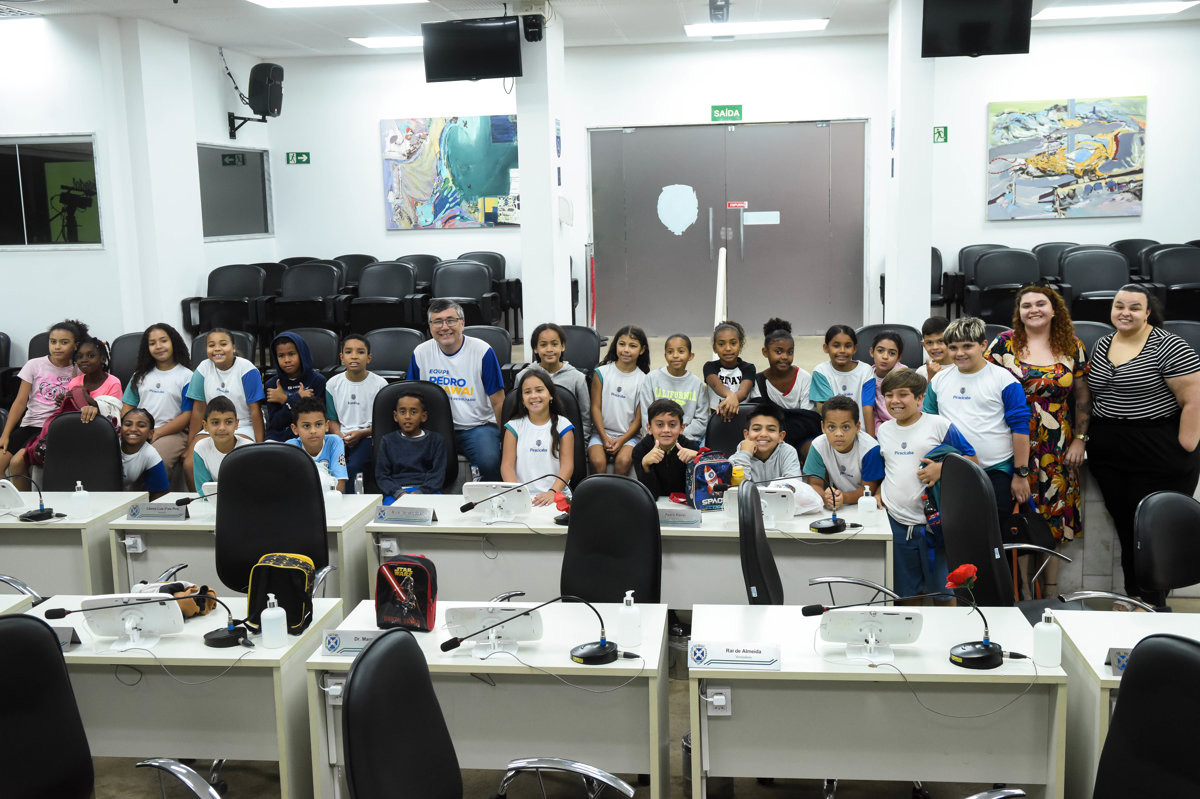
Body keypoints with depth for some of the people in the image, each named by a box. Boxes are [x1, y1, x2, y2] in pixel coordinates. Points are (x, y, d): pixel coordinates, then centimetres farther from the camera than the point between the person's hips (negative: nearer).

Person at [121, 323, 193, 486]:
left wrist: (157, 433, -10)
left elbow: (187, 416, -1)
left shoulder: (186, 376, 6)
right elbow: (127, 407, 20)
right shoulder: (141, 374, 22)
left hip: (173, 432, -4)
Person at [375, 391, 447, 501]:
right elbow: (381, 476, 7)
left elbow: (438, 474, 3)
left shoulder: (435, 440, 13)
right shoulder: (388, 441, 16)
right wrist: (399, 493, -12)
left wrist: (419, 492, -14)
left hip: (427, 489, -1)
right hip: (396, 490, 1)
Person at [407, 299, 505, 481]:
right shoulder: (421, 353, 5)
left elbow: (498, 402, -1)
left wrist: (503, 436, -7)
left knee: (489, 462, -31)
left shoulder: (482, 351, -4)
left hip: (478, 426, -2)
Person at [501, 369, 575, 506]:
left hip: (556, 494, -1)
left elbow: (567, 465, -2)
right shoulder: (514, 426, 11)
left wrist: (553, 492, -20)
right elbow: (507, 465, 3)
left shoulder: (563, 425, 8)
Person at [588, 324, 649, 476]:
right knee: (597, 461, -27)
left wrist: (622, 440, -11)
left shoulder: (643, 380, 1)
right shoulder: (601, 373, 2)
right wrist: (604, 438, -9)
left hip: (628, 435, 0)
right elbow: (595, 407, 1)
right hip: (601, 432, 1)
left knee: (624, 460, -28)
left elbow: (639, 417, 0)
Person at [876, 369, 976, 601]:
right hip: (896, 522, 4)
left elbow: (971, 458, -1)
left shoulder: (940, 425, -5)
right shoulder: (884, 429, 11)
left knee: (942, 589, 7)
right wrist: (879, 492, 8)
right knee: (908, 590, 13)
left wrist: (942, 468, -17)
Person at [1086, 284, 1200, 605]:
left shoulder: (1168, 347, -11)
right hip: (1108, 457, 6)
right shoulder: (1102, 345, 10)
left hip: (1159, 459, -6)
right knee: (1124, 528, 13)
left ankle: (1153, 606, 14)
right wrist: (1087, 438, 12)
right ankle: (1132, 598, 25)